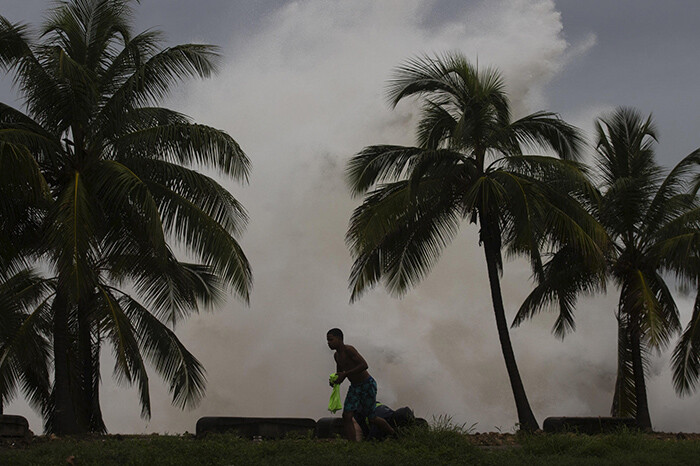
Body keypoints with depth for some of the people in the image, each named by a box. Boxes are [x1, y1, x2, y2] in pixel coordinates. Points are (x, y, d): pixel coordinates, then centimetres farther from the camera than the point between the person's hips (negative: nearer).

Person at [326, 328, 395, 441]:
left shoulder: (349, 350, -21)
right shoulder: (337, 355, 6)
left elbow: (364, 365, -32)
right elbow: (339, 373, 20)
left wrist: (345, 374, -30)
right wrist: (333, 381, -3)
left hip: (368, 385, -8)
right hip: (354, 387, 8)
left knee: (371, 418, 3)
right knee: (347, 415, -11)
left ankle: (394, 435, 29)